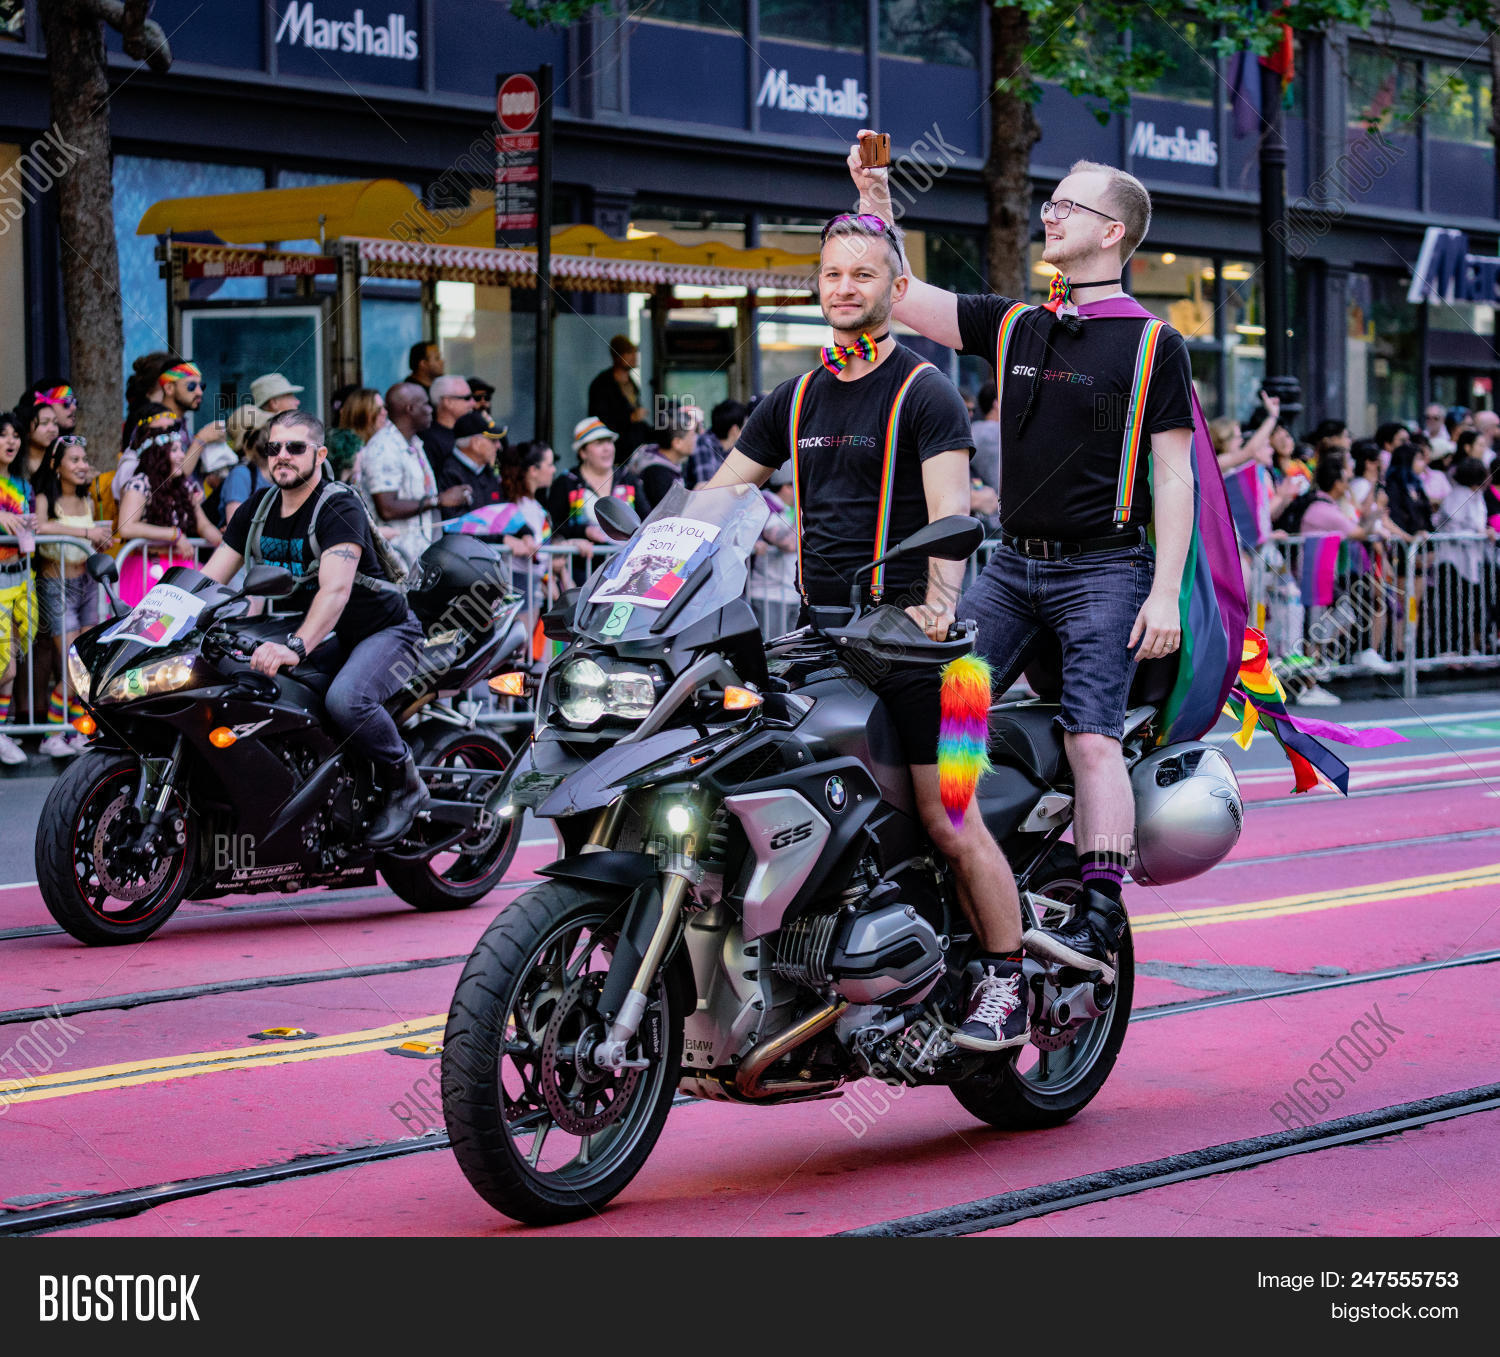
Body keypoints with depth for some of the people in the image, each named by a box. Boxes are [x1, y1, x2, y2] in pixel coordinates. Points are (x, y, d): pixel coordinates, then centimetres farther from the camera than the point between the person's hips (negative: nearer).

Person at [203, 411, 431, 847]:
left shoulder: (339, 506, -20)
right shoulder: (258, 509, 3)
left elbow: (335, 588, -35)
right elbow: (209, 578, 2)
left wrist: (296, 646, -50)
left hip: (385, 631, -8)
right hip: (329, 640, 8)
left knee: (344, 699, -36)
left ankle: (404, 782, -12)